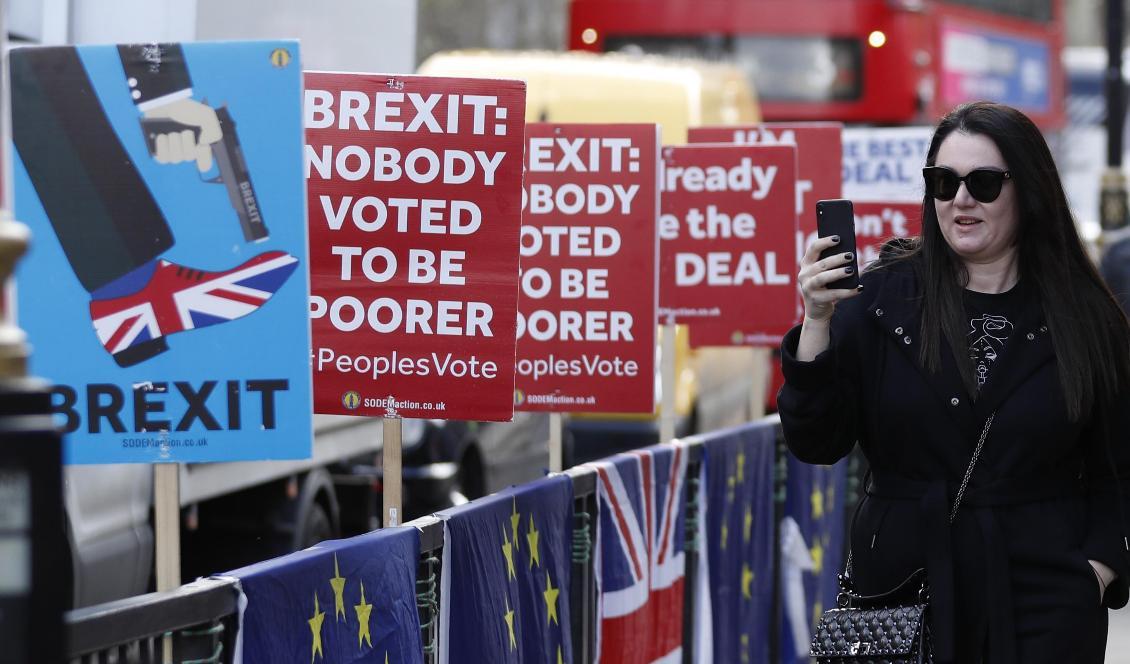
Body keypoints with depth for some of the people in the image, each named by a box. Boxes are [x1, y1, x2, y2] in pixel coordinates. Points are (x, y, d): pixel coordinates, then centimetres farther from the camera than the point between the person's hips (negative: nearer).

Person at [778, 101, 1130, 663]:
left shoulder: (1084, 318, 0)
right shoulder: (883, 297, -2)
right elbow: (814, 443, -6)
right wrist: (818, 323, -17)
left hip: (1044, 598, 0)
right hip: (904, 588, 0)